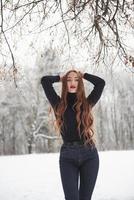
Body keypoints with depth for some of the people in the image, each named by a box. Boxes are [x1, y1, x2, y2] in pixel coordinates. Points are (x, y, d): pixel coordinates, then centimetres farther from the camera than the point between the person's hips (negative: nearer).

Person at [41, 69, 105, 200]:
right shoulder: (59, 104, 6)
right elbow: (44, 80, 1)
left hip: (89, 154, 1)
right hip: (67, 156, -1)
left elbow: (100, 82, 1)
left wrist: (83, 75, 14)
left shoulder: (87, 103, 8)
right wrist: (61, 78, 17)